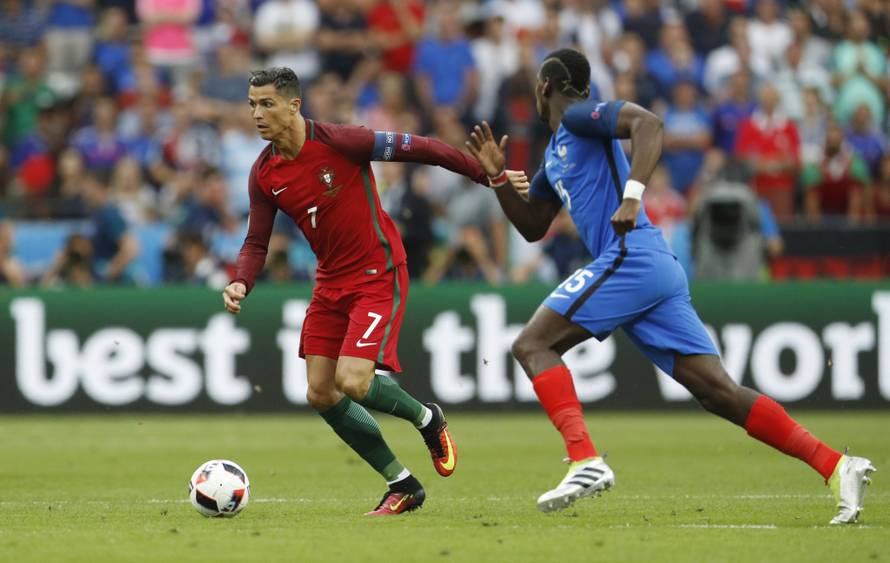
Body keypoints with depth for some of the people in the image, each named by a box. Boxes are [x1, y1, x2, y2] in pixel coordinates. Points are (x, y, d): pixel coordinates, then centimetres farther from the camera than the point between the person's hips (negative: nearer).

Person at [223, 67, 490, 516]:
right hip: (331, 283, 7)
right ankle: (403, 486, 15)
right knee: (321, 395, 1)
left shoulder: (338, 142, -19)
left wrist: (490, 176, -13)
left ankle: (426, 418, 12)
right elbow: (257, 242, 6)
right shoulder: (264, 174, -1)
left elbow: (417, 149, -15)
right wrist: (240, 283, -16)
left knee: (353, 383, -21)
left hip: (378, 276, -7)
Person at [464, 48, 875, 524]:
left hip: (630, 257, -9)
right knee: (719, 392, -1)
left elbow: (648, 123, -16)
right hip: (658, 270, 9)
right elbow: (532, 226, 35)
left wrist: (632, 195, -26)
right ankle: (837, 466, -8)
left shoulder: (580, 116, 1)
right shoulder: (556, 152, 29)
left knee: (532, 345, -8)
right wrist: (497, 176, 23)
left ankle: (585, 461, -24)